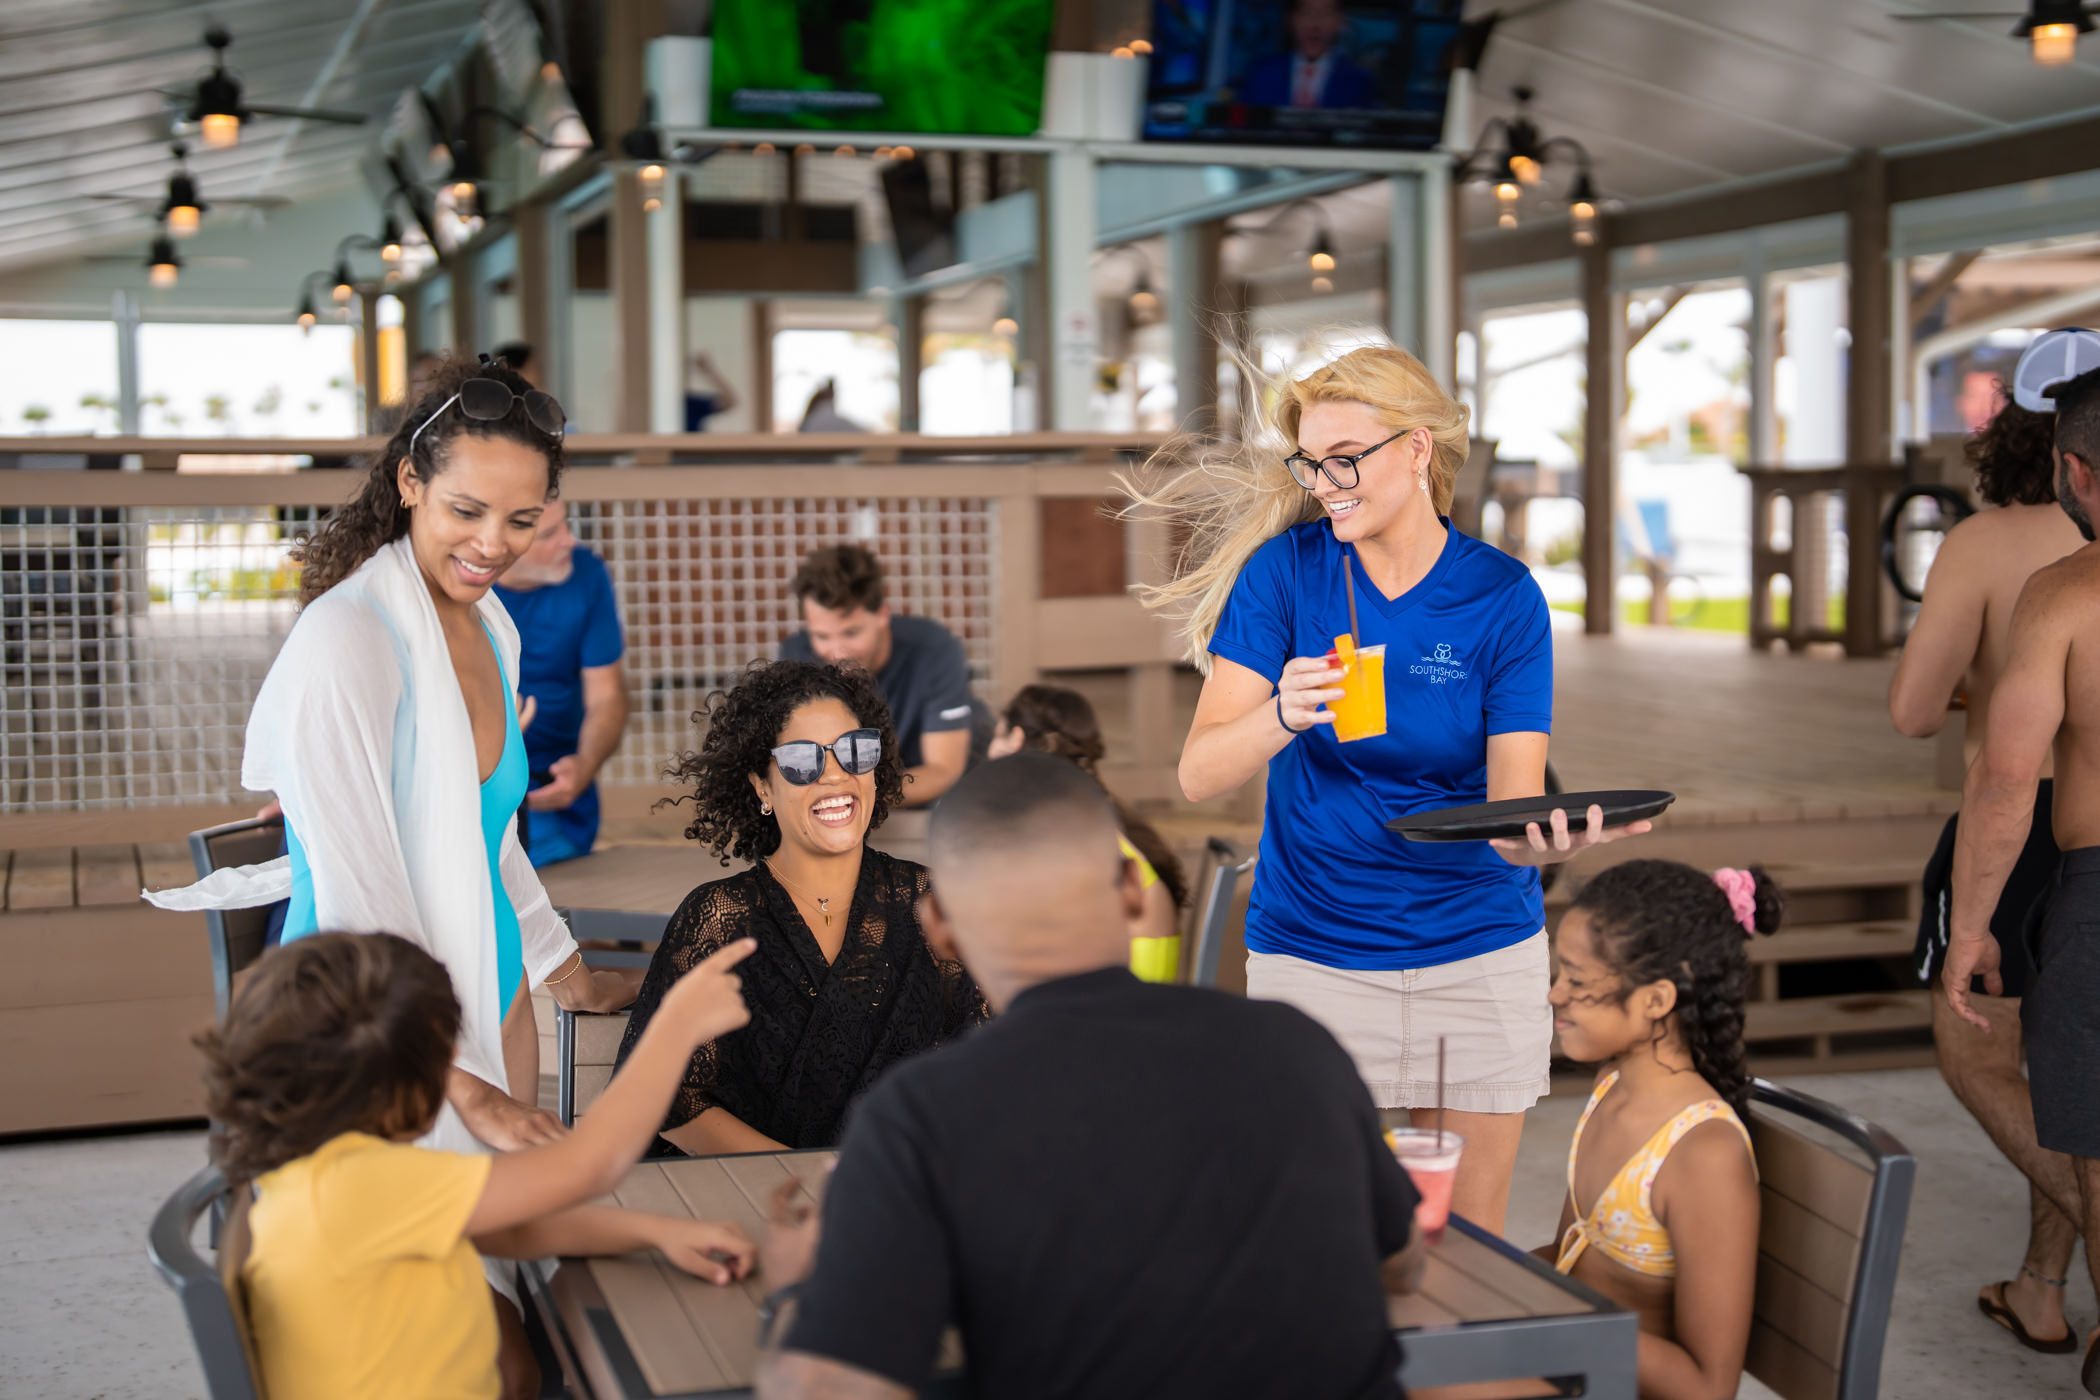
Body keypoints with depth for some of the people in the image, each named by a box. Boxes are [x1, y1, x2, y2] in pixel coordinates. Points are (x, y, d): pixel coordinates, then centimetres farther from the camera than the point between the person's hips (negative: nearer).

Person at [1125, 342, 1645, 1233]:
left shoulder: (1502, 597, -4)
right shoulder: (1284, 570, -4)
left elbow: (1511, 802, -9)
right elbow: (1199, 775, -11)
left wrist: (1544, 838, -32)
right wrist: (1284, 715, -31)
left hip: (1479, 953, 1)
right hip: (1312, 951, 0)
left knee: (1466, 1236, 9)